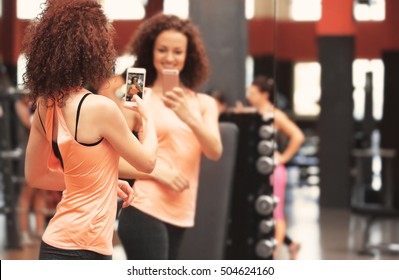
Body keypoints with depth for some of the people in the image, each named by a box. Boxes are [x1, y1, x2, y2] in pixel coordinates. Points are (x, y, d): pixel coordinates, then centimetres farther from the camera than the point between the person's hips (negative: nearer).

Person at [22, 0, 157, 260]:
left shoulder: (46, 105, 4)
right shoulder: (100, 107, -17)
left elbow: (35, 176, 14)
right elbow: (147, 161, -4)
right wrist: (147, 116, 15)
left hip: (56, 242, 8)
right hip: (82, 249, -8)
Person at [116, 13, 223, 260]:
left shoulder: (203, 103, 11)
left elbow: (215, 152, -6)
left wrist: (189, 117, -22)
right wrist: (158, 171, -18)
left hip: (181, 215, 5)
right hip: (145, 212, -5)